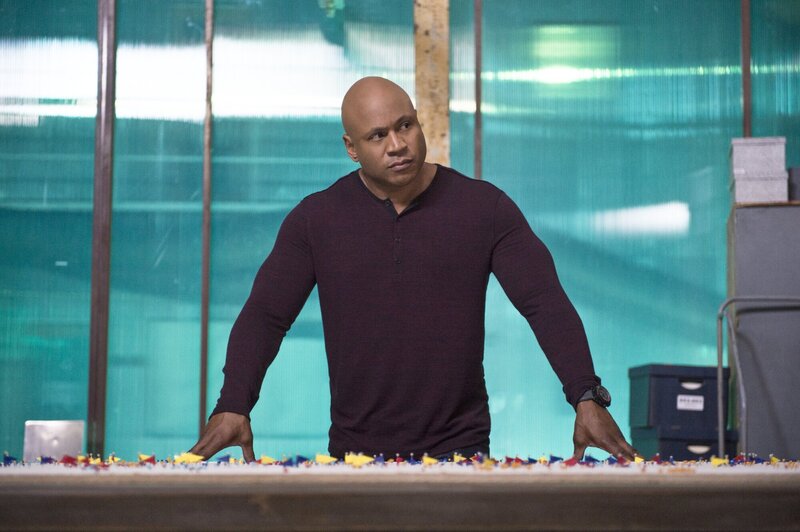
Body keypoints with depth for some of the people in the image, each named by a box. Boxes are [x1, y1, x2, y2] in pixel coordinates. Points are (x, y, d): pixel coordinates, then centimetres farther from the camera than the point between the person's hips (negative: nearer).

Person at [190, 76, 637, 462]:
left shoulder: (484, 207, -2)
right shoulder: (316, 219, 1)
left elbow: (546, 303, -7)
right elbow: (265, 316, 1)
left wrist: (587, 398, -20)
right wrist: (233, 408, -14)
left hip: (459, 451, 0)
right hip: (355, 454, 1)